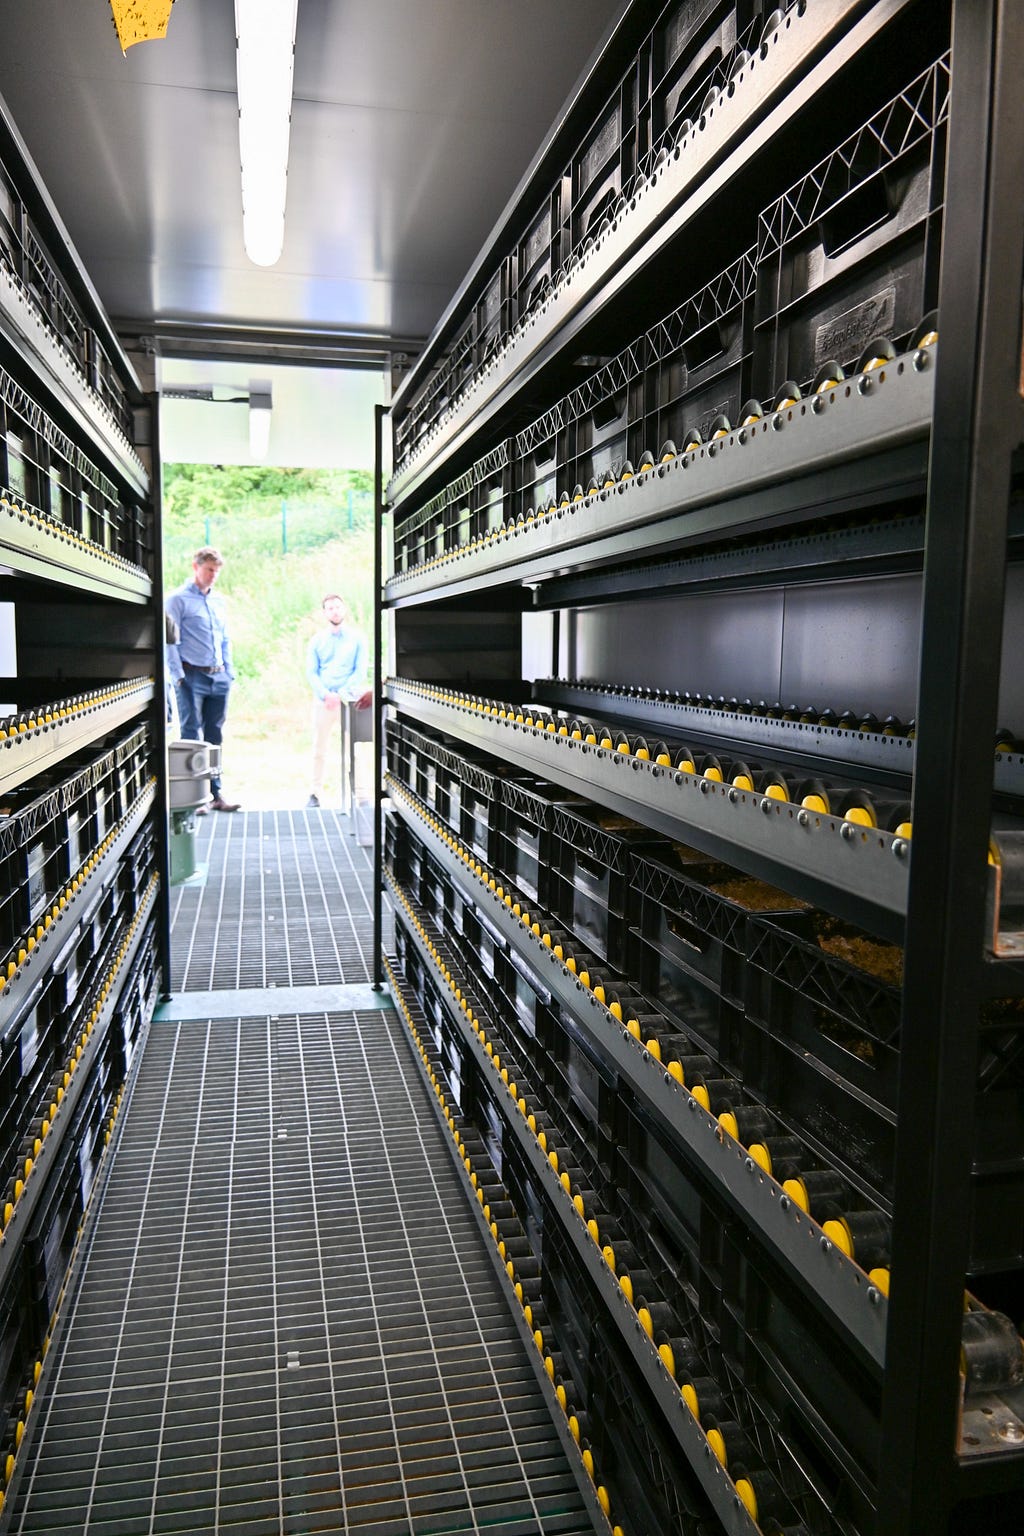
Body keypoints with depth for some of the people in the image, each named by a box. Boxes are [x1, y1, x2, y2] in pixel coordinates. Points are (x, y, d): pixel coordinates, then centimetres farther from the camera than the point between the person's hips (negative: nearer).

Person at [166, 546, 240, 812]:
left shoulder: (218, 602, 17)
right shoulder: (179, 599, -3)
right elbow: (170, 640, -8)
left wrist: (228, 672, 13)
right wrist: (178, 676, -14)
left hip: (218, 678, 6)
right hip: (192, 677, -6)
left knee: (215, 737, 9)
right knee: (192, 736, -4)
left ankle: (215, 793, 15)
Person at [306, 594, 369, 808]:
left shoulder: (356, 638, 6)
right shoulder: (317, 640, 12)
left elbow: (360, 671, -1)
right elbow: (311, 673, 5)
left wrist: (341, 694, -13)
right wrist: (326, 695, -12)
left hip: (349, 700, -2)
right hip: (323, 700, 2)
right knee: (319, 748, 2)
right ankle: (315, 793, 6)